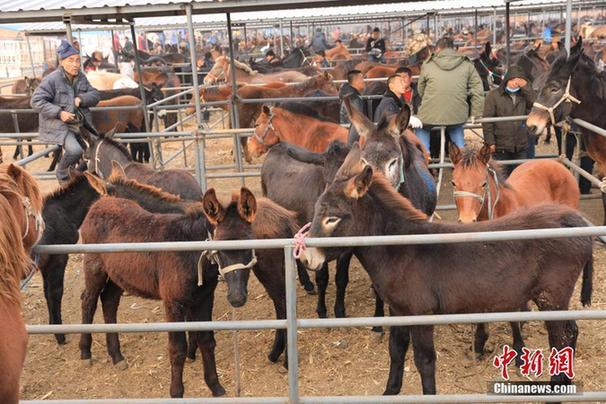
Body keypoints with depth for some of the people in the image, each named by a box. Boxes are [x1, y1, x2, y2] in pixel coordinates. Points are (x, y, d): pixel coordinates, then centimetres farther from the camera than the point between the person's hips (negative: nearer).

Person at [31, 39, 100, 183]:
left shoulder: (81, 77, 6)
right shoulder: (52, 79, -13)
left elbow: (95, 95, 6)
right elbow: (36, 101, -14)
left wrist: (81, 99, -15)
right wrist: (59, 113, -24)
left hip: (80, 123, 7)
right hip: (58, 125, -7)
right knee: (75, 151, -26)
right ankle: (61, 173, 5)